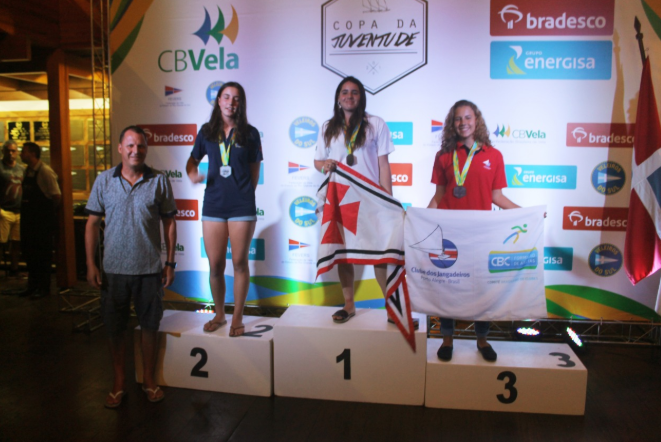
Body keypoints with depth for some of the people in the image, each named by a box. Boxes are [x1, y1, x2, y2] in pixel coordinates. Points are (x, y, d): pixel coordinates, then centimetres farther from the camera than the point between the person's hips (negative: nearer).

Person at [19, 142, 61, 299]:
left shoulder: (45, 171, -15)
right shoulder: (27, 171, 10)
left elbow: (57, 196, -17)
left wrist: (47, 211, -5)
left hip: (42, 221, -8)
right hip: (28, 218, 8)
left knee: (42, 254, 0)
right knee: (28, 252, 14)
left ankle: (44, 287, 10)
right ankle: (33, 285, 26)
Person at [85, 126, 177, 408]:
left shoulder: (159, 181, -1)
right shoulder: (104, 181, 1)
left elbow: (169, 223, 3)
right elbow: (93, 223, 4)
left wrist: (170, 262, 1)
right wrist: (91, 264, -2)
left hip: (149, 268, -1)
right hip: (113, 269, 1)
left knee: (149, 325, 10)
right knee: (115, 328, 11)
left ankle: (148, 379, 28)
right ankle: (119, 382, 28)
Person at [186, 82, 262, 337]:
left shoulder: (250, 134, 2)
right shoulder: (207, 131, 7)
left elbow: (254, 171, 8)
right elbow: (193, 160, 16)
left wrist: (245, 194, 4)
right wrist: (192, 174, -5)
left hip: (242, 206, -2)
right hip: (213, 206, 2)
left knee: (240, 263, 5)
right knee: (215, 265, 8)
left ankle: (237, 318, 19)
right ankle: (219, 315, 28)